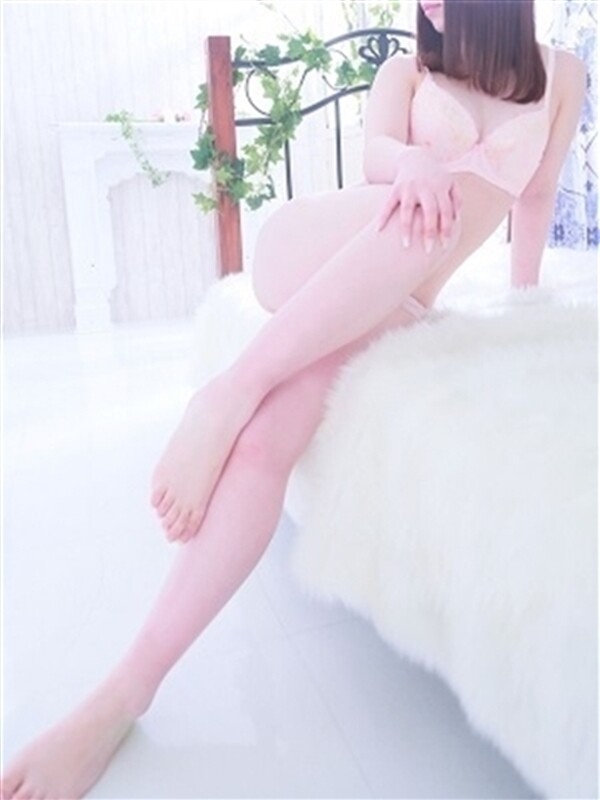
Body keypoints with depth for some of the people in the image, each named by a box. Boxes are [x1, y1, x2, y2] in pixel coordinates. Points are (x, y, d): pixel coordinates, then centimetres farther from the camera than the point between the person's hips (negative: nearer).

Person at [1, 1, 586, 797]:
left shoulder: (562, 76, 18)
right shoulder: (404, 69, 14)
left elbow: (537, 196, 22)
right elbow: (377, 153, -6)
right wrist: (417, 166, -29)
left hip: (389, 300, 0)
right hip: (301, 251, 1)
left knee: (268, 434, -30)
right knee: (424, 207, -35)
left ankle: (126, 691, -30)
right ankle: (230, 392, -34)